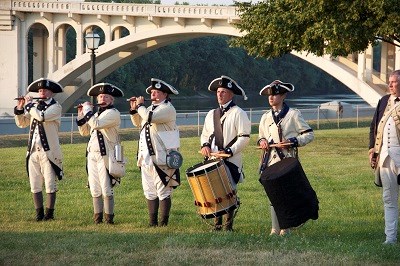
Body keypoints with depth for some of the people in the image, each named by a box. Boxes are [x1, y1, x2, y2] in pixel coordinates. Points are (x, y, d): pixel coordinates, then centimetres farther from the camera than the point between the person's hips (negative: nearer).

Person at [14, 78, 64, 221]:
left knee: (50, 185, -1)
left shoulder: (56, 107, -5)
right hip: (33, 151, 6)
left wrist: (29, 105, -11)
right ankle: (39, 213, 13)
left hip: (48, 152, -6)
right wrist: (20, 108, -2)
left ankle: (49, 213, 6)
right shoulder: (35, 106, 14)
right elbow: (21, 123, 12)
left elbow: (41, 117, -22)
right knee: (35, 185, 6)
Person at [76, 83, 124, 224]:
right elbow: (84, 131, 22)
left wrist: (88, 110, -10)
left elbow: (96, 124, -22)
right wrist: (81, 114, 12)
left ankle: (109, 217, -2)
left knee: (106, 188, -7)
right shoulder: (96, 114, 20)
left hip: (106, 154, -8)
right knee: (94, 189, 8)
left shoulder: (113, 113, -8)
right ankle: (98, 216, 14)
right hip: (92, 154, 8)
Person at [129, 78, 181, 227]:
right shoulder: (151, 108, 20)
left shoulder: (167, 108, -8)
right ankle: (152, 223, 16)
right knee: (150, 192, 10)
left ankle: (163, 224, -4)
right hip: (147, 157, 9)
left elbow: (150, 118, -23)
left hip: (161, 158, -9)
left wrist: (141, 106, -7)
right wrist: (134, 109, 17)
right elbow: (138, 123, 32)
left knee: (163, 192, -6)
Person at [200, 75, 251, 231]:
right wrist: (205, 145, 4)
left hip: (231, 161, -6)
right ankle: (217, 225, 10)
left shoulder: (238, 113, -2)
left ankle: (228, 227, -2)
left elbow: (244, 137, -8)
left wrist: (229, 151, -16)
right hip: (213, 160, 6)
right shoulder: (211, 114, 18)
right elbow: (205, 134, 27)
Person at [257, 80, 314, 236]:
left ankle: (286, 229, 1)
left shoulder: (293, 115, 0)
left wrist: (293, 142, -14)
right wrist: (262, 141, 3)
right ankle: (275, 229, 3)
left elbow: (309, 134, 0)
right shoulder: (266, 117, 15)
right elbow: (261, 137, 28)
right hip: (271, 161, 4)